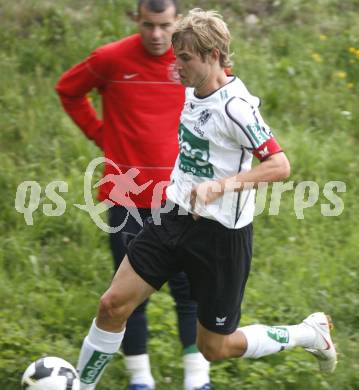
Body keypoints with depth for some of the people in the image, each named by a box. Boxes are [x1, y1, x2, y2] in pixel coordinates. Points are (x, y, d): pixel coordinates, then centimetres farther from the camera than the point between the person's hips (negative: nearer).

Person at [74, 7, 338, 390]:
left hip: (221, 234, -7)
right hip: (176, 217, 7)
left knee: (215, 348, 5)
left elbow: (280, 165, -25)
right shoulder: (193, 91, 4)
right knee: (113, 304, -3)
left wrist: (222, 185, -35)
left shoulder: (235, 107, -21)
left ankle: (310, 333, 25)